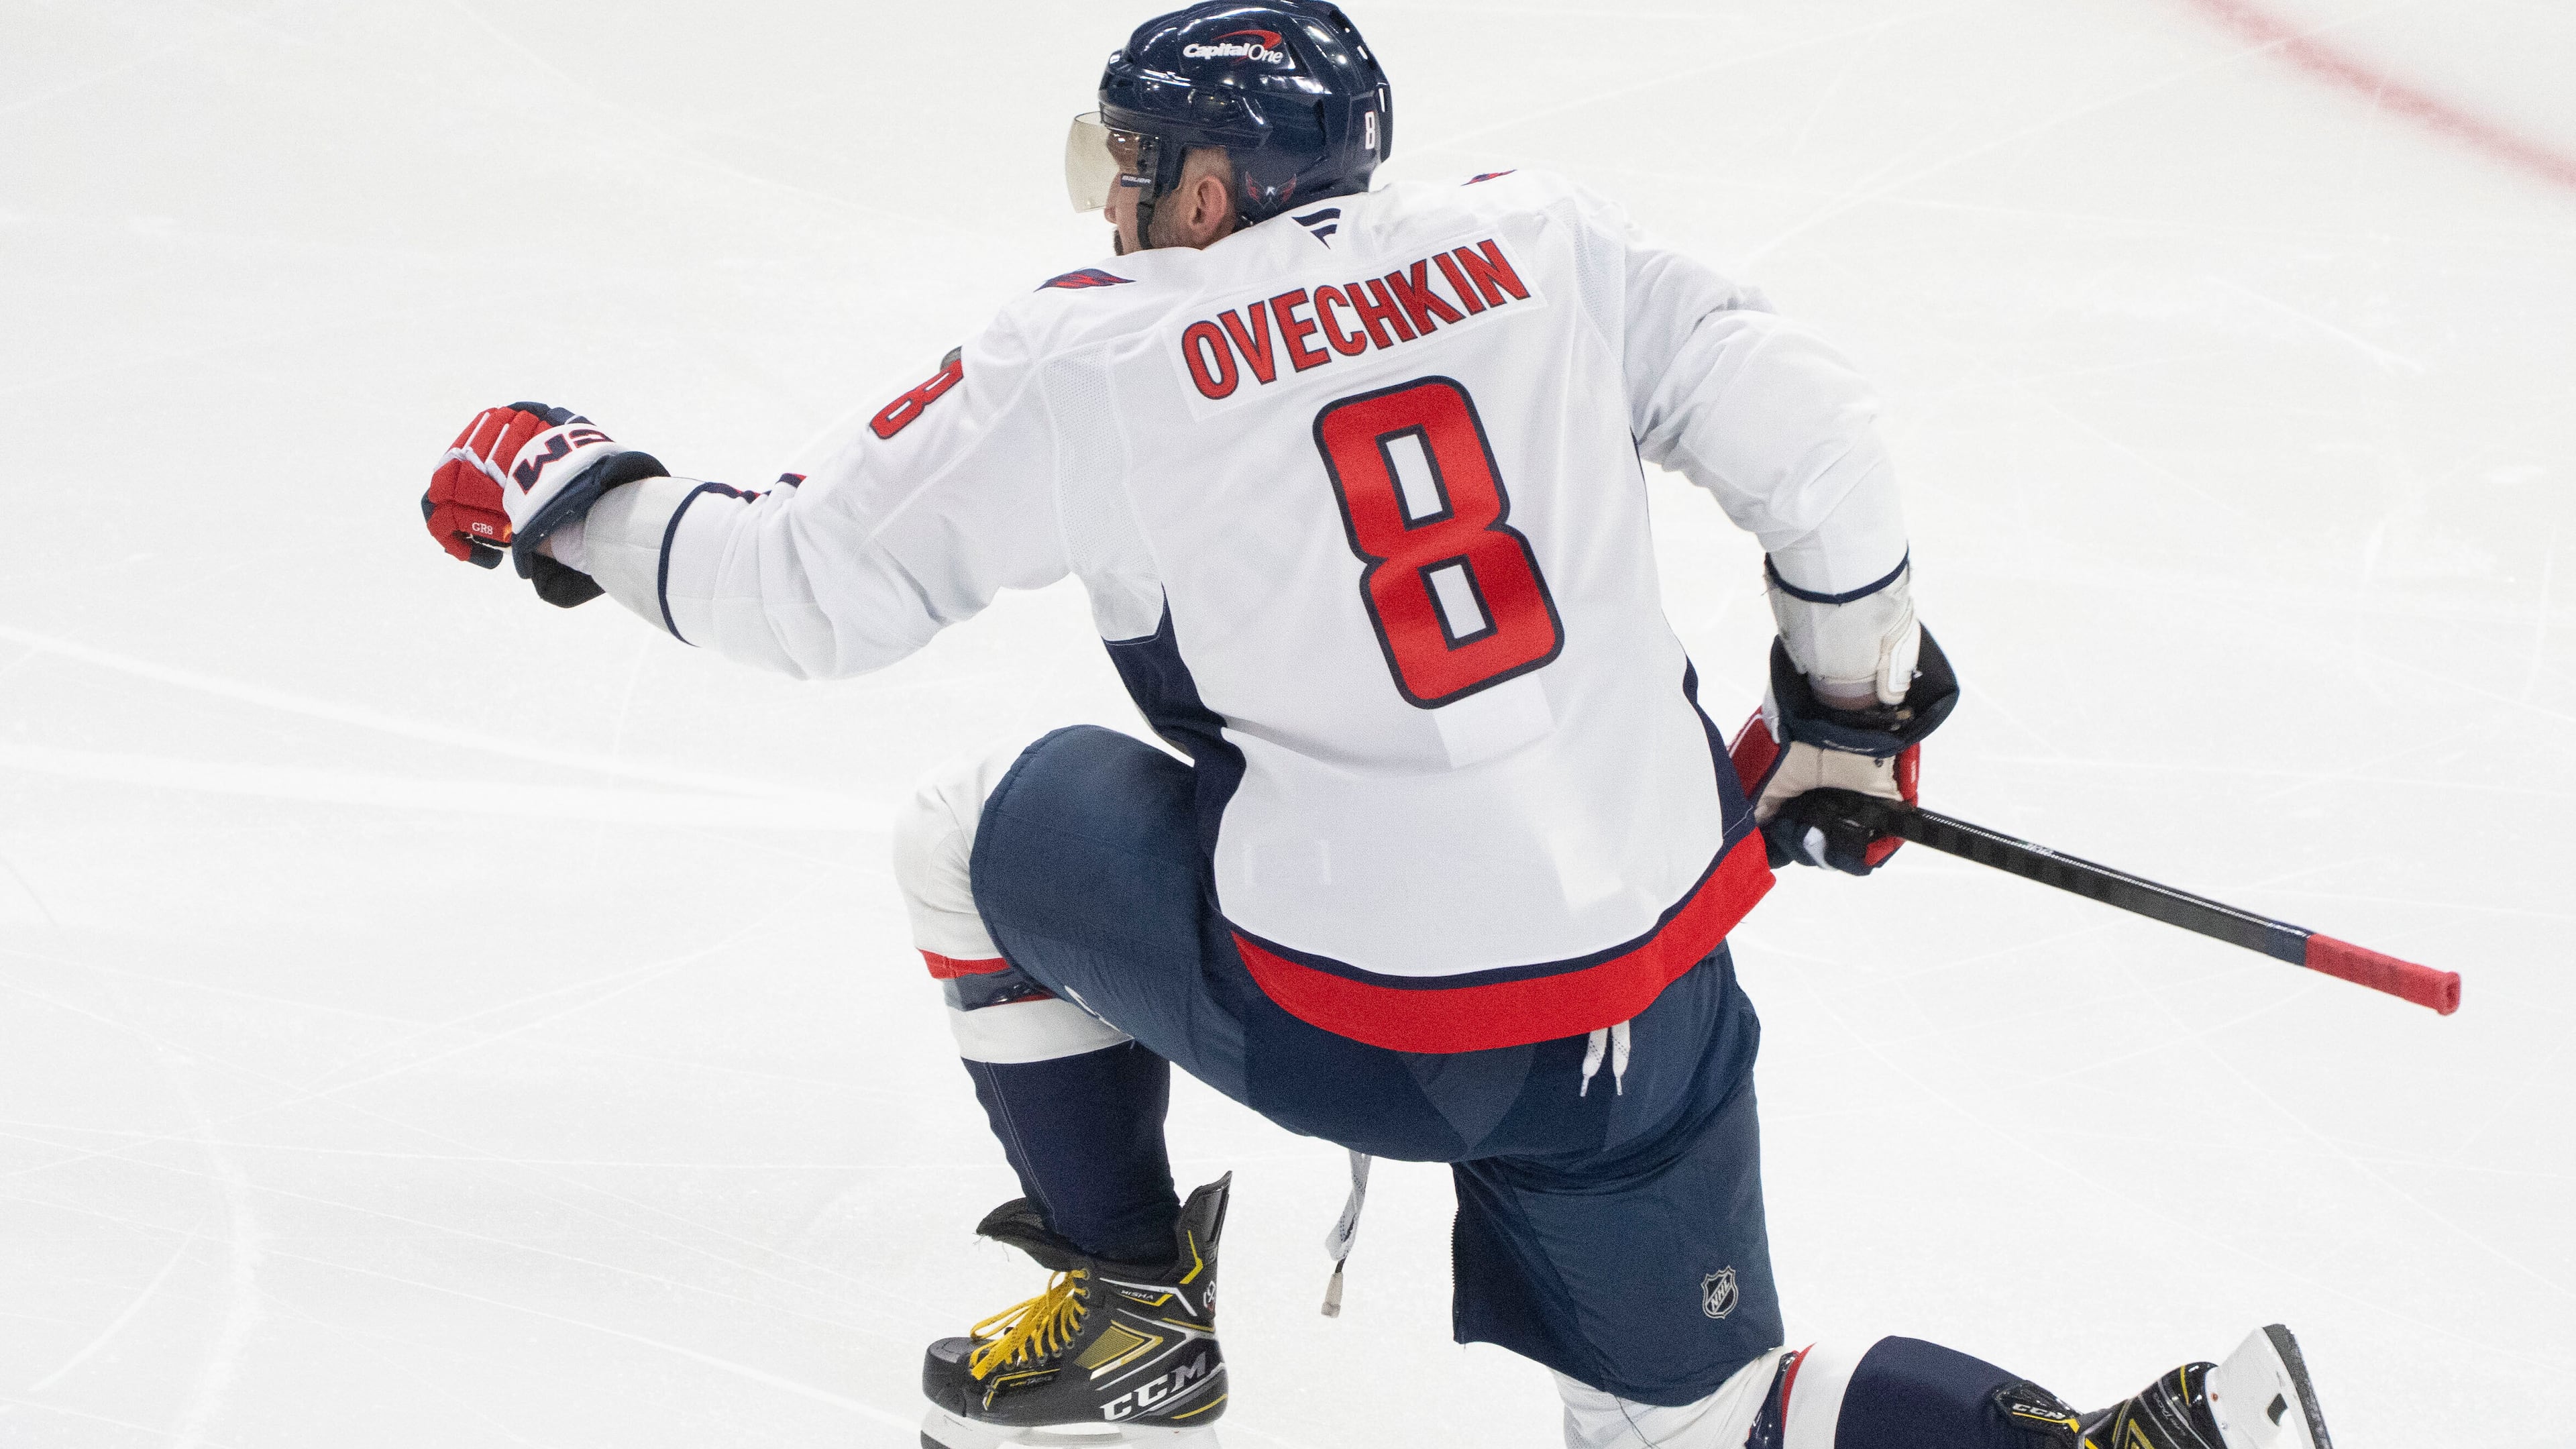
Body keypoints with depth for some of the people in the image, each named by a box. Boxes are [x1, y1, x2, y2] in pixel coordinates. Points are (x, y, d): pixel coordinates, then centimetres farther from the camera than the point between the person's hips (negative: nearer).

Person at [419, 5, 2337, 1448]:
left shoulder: (1099, 361, -5)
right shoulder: (1541, 244, 4)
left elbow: (818, 580, 2)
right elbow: (1802, 429, 2)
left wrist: (569, 495, 18)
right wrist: (1852, 702, 17)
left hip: (1359, 1013, -4)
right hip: (1658, 984, 5)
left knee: (985, 832, 19)